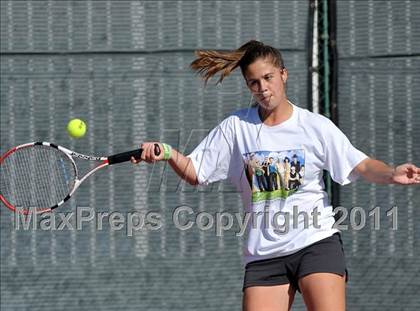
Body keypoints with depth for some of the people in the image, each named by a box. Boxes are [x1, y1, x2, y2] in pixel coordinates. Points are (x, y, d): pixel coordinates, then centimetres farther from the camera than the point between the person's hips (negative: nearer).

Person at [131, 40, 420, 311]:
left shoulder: (316, 126, 0)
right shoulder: (236, 127, 6)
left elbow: (362, 166, -4)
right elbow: (194, 173, 10)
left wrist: (391, 173, -25)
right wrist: (169, 154, -11)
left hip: (316, 242, -2)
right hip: (264, 253, 2)